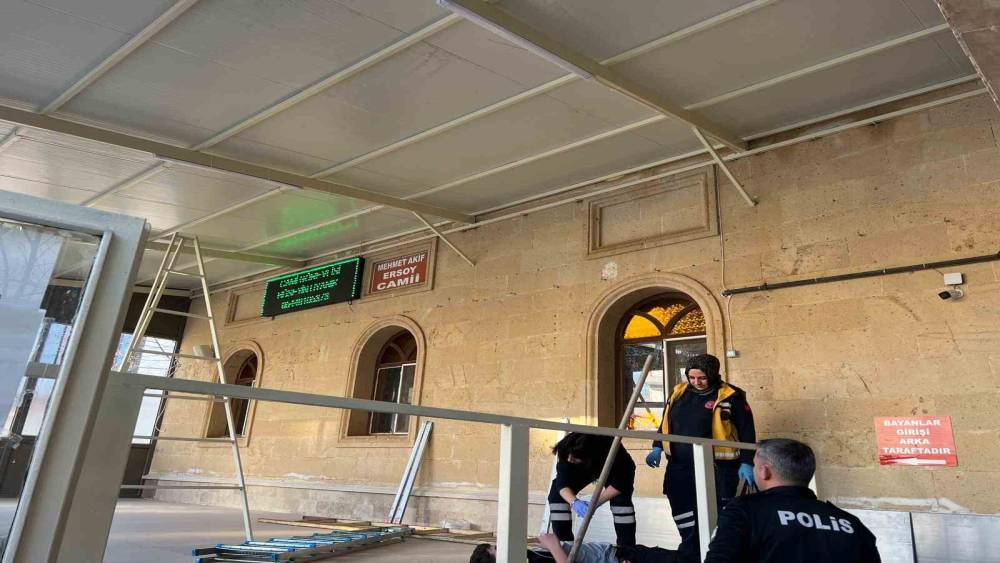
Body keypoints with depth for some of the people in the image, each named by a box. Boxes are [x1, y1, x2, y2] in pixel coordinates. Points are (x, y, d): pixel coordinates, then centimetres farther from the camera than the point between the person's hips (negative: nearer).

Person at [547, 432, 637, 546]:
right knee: (556, 495, -15)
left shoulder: (611, 449, -44)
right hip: (581, 470, 3)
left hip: (618, 471, -2)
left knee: (621, 499, -29)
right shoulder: (565, 450, -37)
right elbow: (562, 484, -34)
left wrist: (595, 503, -42)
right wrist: (574, 502, -54)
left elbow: (619, 484, -32)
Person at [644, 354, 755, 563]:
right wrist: (657, 447, 6)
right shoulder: (679, 392, 8)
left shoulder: (730, 396, -7)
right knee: (684, 519, 13)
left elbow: (746, 432, -4)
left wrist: (746, 462, -10)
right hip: (679, 468, 5)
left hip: (715, 468, -5)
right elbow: (666, 423, 17)